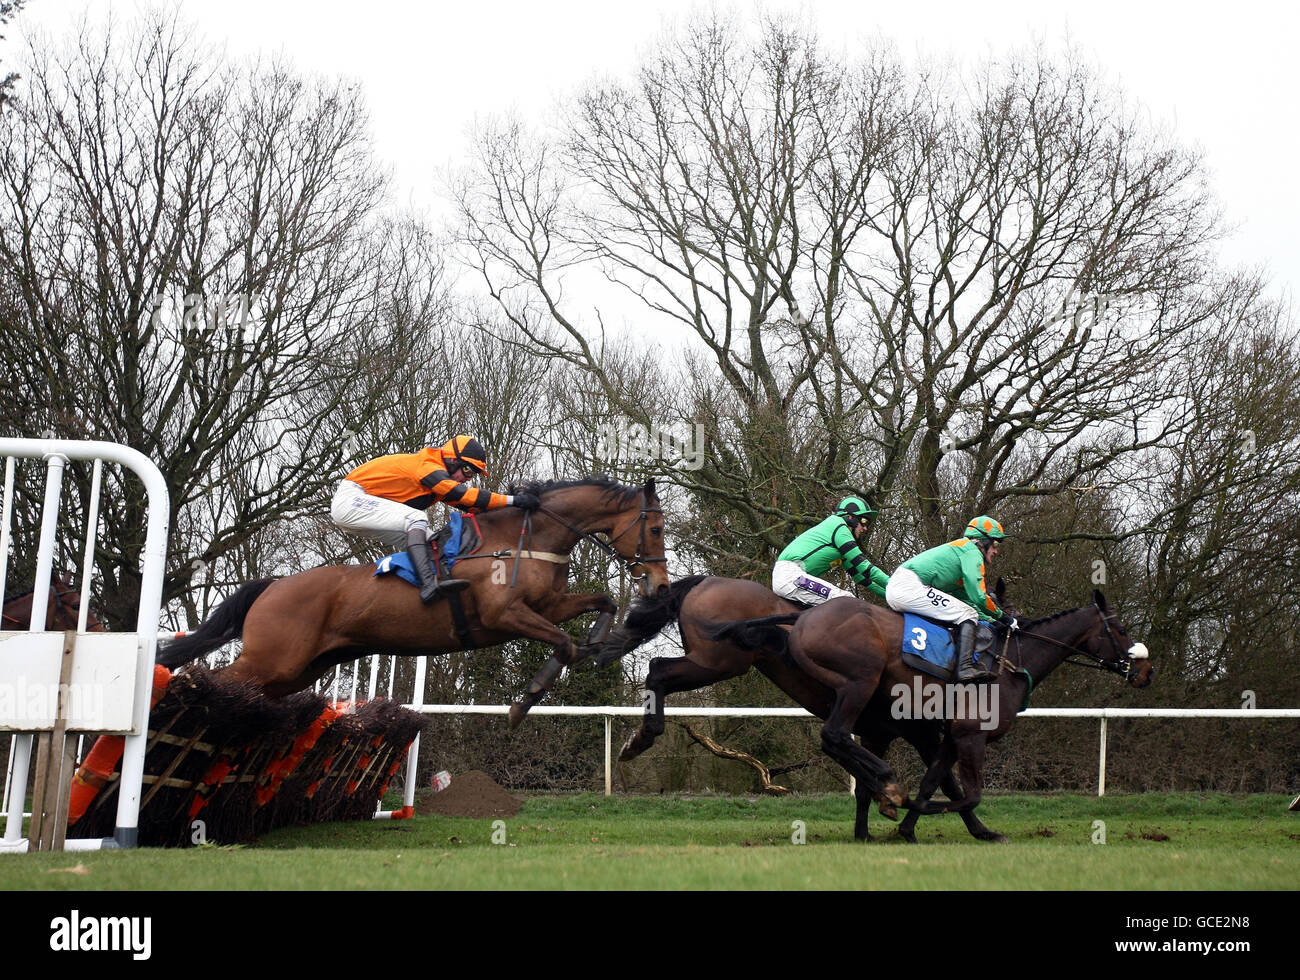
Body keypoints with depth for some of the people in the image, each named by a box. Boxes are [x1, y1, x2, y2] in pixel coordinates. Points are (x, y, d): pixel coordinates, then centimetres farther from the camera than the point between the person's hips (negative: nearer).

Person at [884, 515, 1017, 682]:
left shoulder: (959, 548, 31)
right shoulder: (972, 551, 1)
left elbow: (966, 600, 33)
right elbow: (978, 597, -9)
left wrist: (993, 621, 27)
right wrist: (1003, 617, 4)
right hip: (909, 586, -10)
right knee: (968, 615, -10)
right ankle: (966, 666, -26)